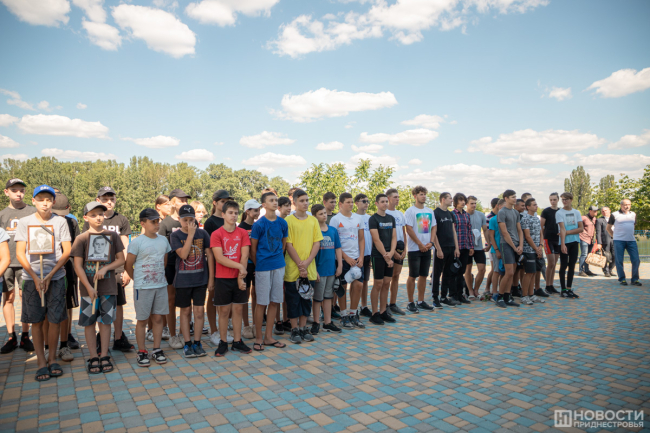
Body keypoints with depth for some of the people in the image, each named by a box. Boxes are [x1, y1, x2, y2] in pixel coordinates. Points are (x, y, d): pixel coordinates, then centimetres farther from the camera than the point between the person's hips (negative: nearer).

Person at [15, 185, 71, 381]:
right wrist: (35, 277, -9)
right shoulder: (24, 222, 4)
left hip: (56, 277, 0)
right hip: (32, 278, 0)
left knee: (55, 320, 1)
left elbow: (67, 251, 0)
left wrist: (49, 276, -8)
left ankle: (52, 358, 17)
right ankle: (41, 361, 14)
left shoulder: (60, 222, 3)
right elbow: (20, 254, 1)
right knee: (36, 321, 4)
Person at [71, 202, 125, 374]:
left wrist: (105, 268, -13)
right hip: (88, 288, -1)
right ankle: (93, 358, 17)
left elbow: (121, 260, 4)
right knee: (89, 322, 5)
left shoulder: (112, 236, 2)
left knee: (106, 321, 8)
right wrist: (89, 287, -12)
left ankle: (104, 356, 19)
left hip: (109, 287, 1)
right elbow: (77, 266, -5)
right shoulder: (81, 239, -2)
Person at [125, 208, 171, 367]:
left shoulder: (163, 240, 6)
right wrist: (138, 280, 4)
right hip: (142, 287, -4)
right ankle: (142, 352, 17)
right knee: (142, 320, 5)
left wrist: (160, 277, 12)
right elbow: (128, 266, -3)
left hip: (161, 285, 4)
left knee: (158, 318, 9)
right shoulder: (137, 242, -9)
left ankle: (157, 350, 21)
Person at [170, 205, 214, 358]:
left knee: (199, 311, 3)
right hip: (183, 280, -1)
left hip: (200, 278, 1)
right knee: (185, 311, 9)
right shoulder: (176, 235, -4)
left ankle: (197, 343, 17)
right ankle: (187, 344, 19)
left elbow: (209, 256, 1)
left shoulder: (202, 233, 0)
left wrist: (211, 278, -2)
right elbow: (183, 254, -18)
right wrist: (190, 234, -19)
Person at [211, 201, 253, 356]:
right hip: (223, 278, -2)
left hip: (239, 278, 2)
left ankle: (237, 341, 20)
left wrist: (241, 277, -10)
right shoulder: (216, 234, -5)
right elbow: (219, 258, -13)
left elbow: (244, 256, -3)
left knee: (238, 309, 9)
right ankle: (223, 342, 18)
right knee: (224, 310, 6)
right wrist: (239, 266, -18)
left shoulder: (243, 233, 3)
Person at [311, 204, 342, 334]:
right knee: (318, 297, 5)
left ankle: (327, 323, 24)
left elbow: (337, 249, 12)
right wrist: (313, 270, -13)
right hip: (319, 269, -5)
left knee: (328, 296, 14)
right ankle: (316, 323, 19)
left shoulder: (333, 230, 7)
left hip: (331, 269, 5)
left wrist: (340, 265, 6)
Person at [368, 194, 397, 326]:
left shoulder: (391, 218, 13)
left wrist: (391, 252, -8)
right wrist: (385, 256, -14)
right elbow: (376, 240, -13)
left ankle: (383, 312, 18)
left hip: (389, 256, 6)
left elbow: (394, 237, 8)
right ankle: (375, 314, 7)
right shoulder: (373, 219, -7)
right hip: (378, 256, -6)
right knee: (378, 284, -2)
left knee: (386, 284, 8)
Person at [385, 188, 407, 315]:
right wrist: (393, 251, -13)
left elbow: (403, 232, 17)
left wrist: (404, 248, 5)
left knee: (396, 276, 9)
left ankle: (393, 304, 18)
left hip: (400, 247, 7)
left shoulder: (400, 213, 15)